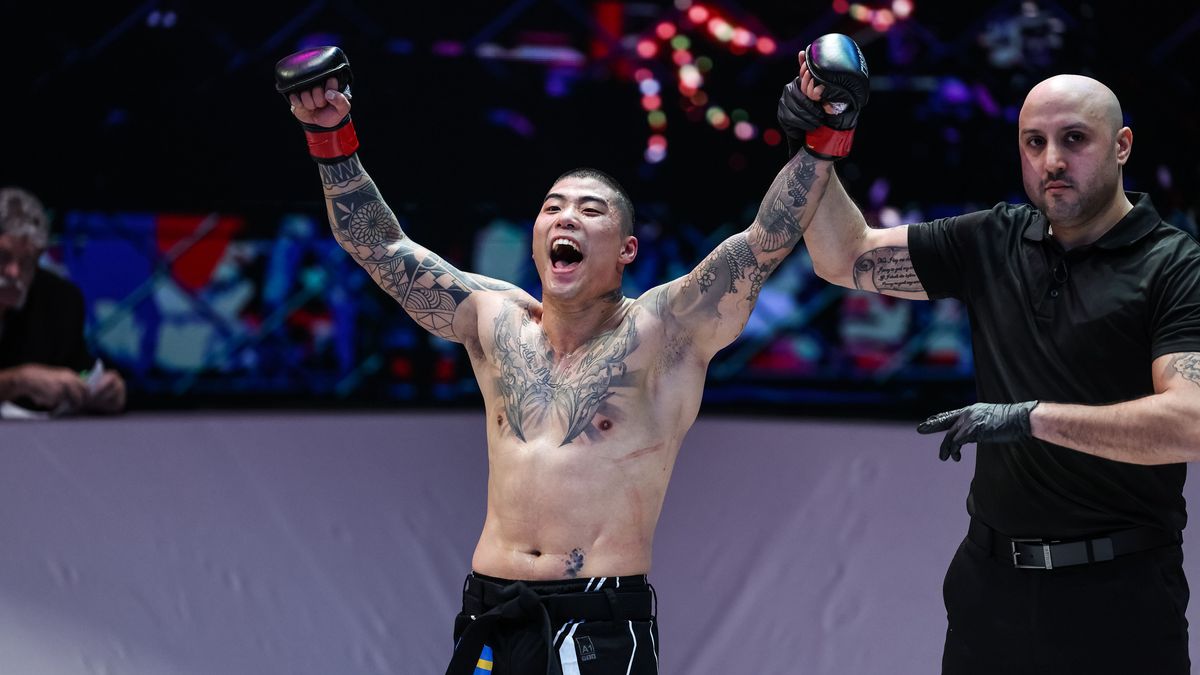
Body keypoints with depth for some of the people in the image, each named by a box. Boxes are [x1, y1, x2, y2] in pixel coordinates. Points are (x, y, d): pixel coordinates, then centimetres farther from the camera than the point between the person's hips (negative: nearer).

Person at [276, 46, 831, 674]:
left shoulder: (660, 332, 0)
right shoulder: (495, 320, 11)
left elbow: (766, 240, -9)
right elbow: (379, 245, 14)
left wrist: (817, 140, -19)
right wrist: (332, 140, 6)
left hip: (605, 624, -4)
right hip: (490, 620, 4)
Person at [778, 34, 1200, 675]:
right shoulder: (992, 243, 7)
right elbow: (847, 258, 13)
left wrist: (1032, 418, -27)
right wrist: (816, 152, -1)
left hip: (1117, 596, -5)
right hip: (991, 578, 5)